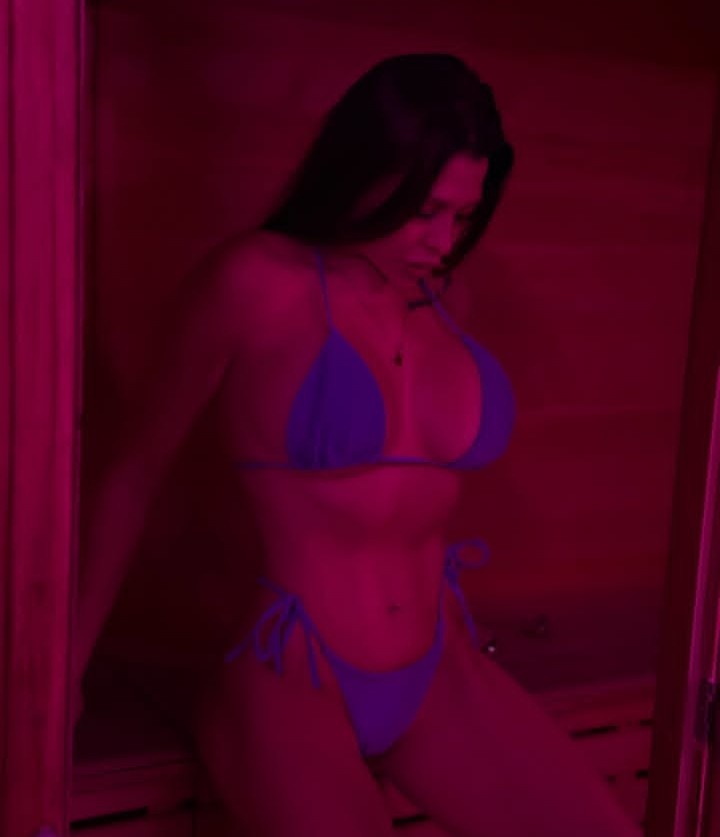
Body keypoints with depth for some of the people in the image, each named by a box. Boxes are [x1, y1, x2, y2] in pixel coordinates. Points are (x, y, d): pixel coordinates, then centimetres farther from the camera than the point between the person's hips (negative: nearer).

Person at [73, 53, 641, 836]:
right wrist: (66, 662, -1)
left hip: (439, 670, 6)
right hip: (287, 680, -5)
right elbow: (134, 471, -4)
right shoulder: (257, 280, -11)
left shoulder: (444, 298, 4)